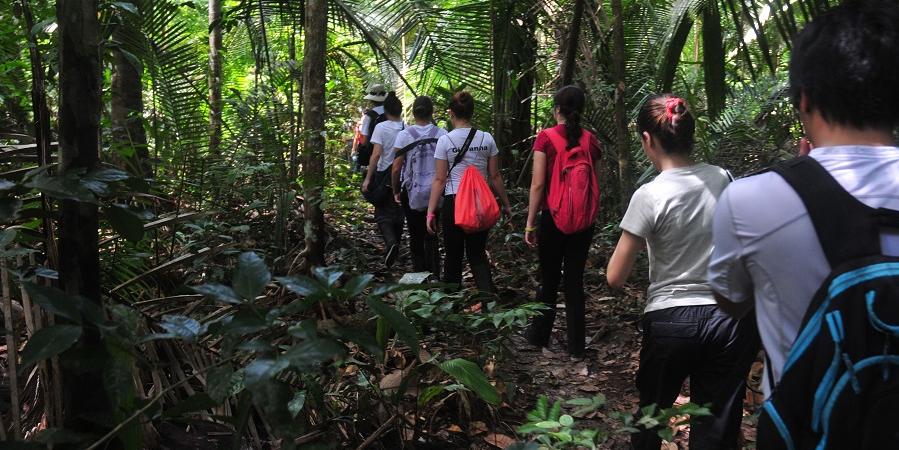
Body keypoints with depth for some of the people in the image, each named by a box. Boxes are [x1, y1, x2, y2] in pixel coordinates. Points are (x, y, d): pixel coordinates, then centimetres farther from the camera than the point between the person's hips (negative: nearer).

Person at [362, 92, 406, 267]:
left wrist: (368, 178, -12)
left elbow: (376, 154, -15)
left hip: (385, 174, -3)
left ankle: (391, 242, -21)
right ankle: (395, 245, 24)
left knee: (382, 214, 3)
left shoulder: (381, 127, -10)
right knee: (398, 213, 16)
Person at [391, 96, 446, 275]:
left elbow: (396, 168, -7)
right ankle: (433, 275, 3)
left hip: (411, 192, 0)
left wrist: (396, 191, 6)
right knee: (431, 235, 10)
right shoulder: (442, 134, -6)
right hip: (435, 192, 0)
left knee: (415, 235, 15)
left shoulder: (404, 135, -7)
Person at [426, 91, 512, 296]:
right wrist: (506, 204, 14)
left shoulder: (445, 141, -6)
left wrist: (431, 212, -2)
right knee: (478, 254, 11)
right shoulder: (487, 139, 1)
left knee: (453, 255, 12)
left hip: (453, 202, -2)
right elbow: (495, 176, 3)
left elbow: (440, 180, -7)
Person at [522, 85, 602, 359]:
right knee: (575, 280, 10)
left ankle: (538, 336, 28)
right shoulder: (591, 140, 2)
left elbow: (538, 185, -12)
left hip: (553, 217, -2)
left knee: (549, 279, 13)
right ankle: (576, 346, 14)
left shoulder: (546, 138, -9)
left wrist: (530, 224, -6)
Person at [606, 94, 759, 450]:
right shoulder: (723, 180, -3)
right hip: (730, 318, 3)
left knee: (650, 413, 23)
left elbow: (615, 278, -9)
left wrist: (629, 244, 7)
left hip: (670, 321, -3)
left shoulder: (650, 196, -15)